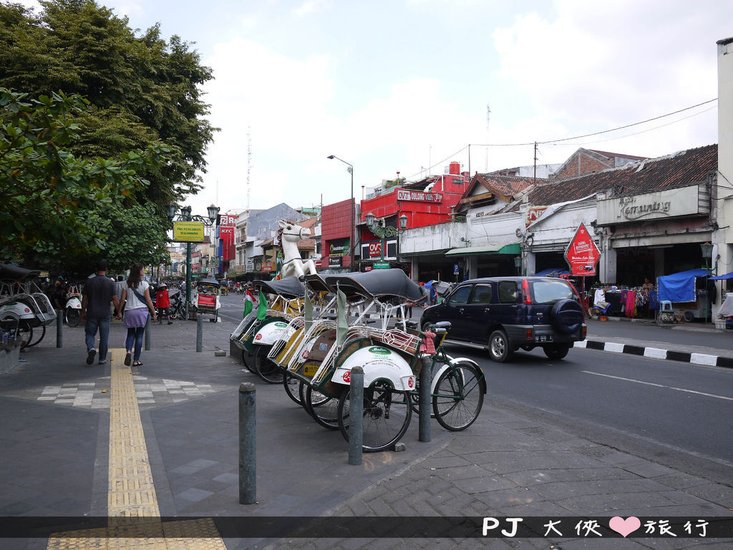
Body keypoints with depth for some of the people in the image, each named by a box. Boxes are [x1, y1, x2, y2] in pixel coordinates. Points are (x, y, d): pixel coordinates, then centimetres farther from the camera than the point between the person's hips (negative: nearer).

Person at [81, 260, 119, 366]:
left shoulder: (89, 282, -1)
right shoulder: (110, 282, -5)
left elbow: (84, 299, 2)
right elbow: (115, 299, -7)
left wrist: (83, 312, 12)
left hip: (91, 313, 0)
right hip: (105, 313, 0)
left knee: (90, 334, 12)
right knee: (104, 337, 7)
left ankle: (91, 348, -16)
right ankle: (102, 359, 12)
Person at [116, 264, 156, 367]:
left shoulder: (127, 284, 4)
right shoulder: (144, 284, -5)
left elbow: (122, 300, 3)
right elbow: (148, 300, -5)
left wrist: (118, 312, 13)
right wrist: (153, 312, 1)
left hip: (129, 311, 3)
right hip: (142, 311, -3)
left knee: (131, 333, 16)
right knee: (139, 335, 5)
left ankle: (128, 351, -12)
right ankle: (136, 360, 7)